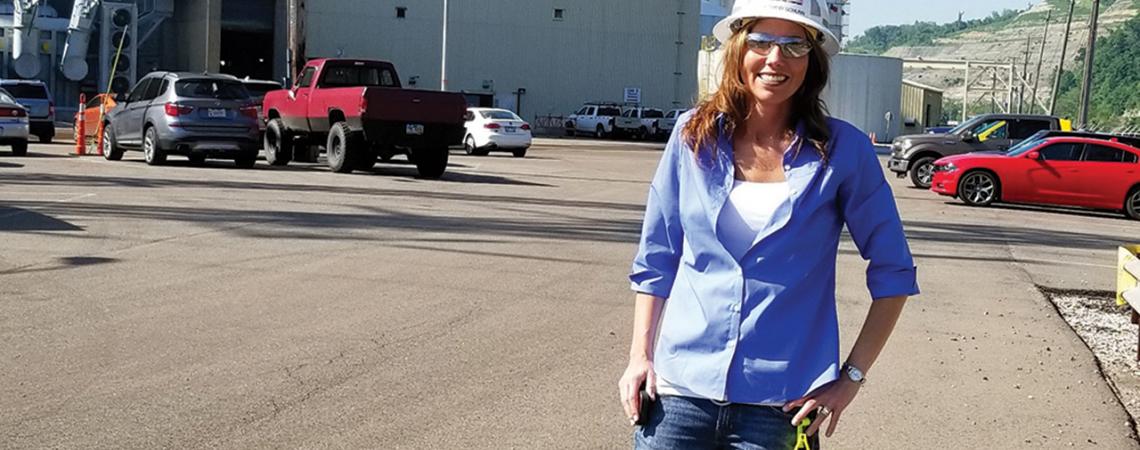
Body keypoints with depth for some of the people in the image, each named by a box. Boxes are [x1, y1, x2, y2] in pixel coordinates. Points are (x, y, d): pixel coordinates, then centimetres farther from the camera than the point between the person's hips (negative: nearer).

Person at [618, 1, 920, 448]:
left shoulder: (843, 150, -5)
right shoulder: (694, 135, 1)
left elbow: (893, 274, 2)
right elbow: (655, 259, 9)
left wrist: (852, 376, -3)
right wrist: (640, 353, 3)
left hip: (782, 404, -1)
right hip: (681, 390, 2)